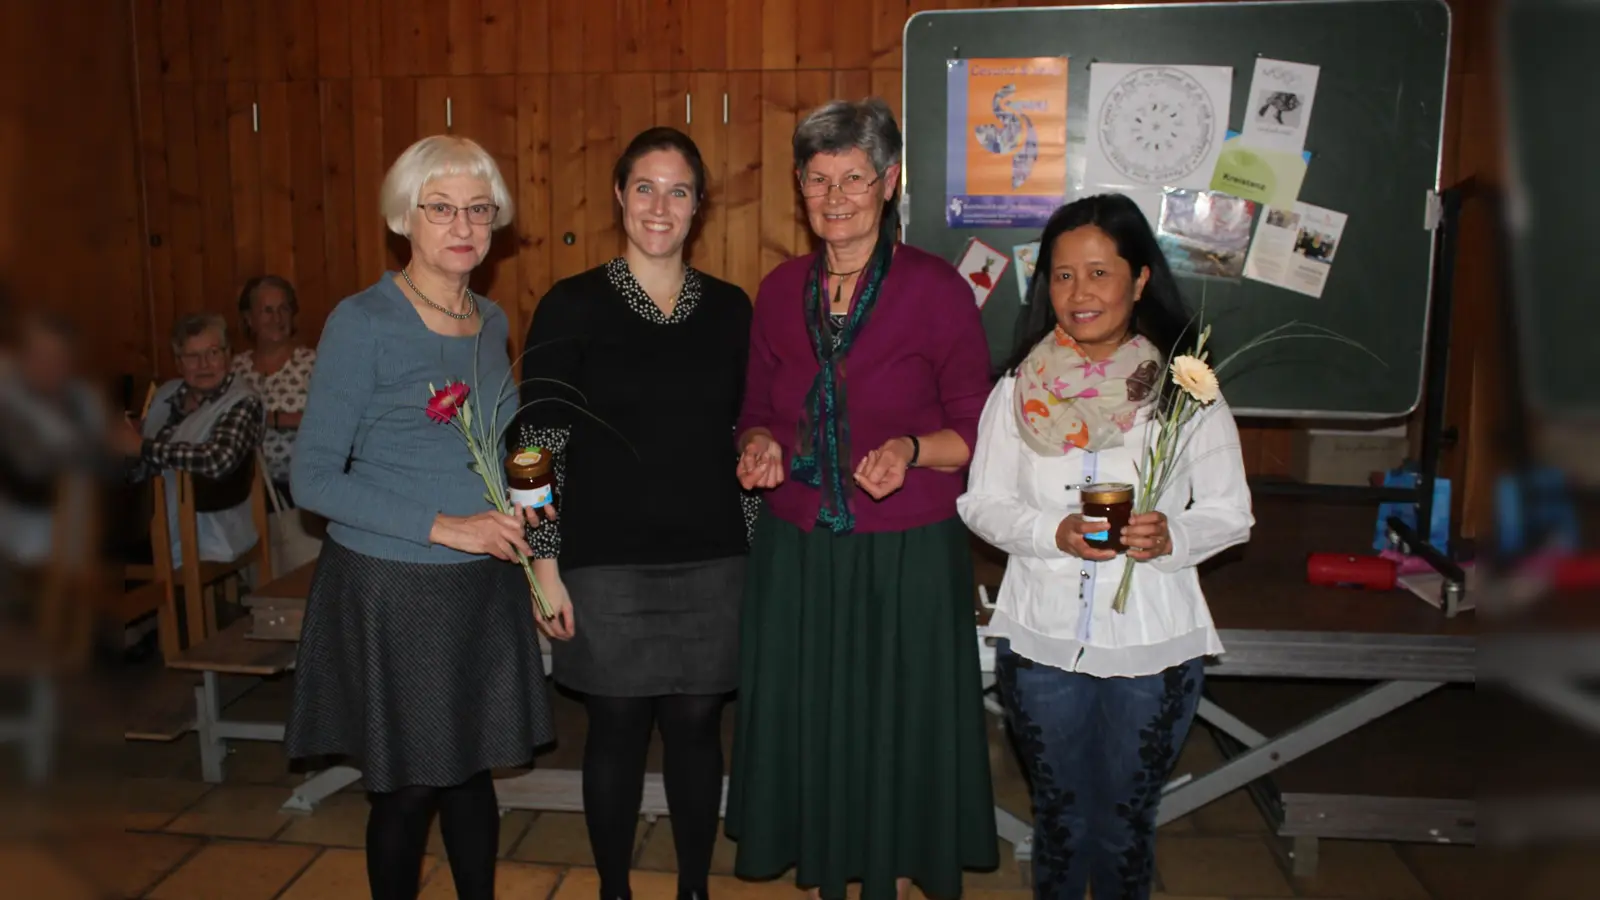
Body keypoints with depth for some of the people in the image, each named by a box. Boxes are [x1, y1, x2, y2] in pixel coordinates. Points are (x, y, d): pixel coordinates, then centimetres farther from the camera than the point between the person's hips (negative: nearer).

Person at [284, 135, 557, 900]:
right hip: (391, 587, -5)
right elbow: (312, 477, -14)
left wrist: (519, 509, 0)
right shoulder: (361, 323, -11)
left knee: (472, 768, 15)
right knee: (407, 785, 7)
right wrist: (443, 526, -19)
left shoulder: (491, 321, 7)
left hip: (484, 585, 5)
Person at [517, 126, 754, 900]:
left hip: (711, 560, 3)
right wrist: (546, 563, -9)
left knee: (696, 724, 11)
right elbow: (539, 443, -5)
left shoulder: (730, 308, 6)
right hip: (607, 564, -2)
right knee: (618, 727, 9)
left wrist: (756, 550, 8)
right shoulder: (572, 305, -4)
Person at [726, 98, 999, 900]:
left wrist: (910, 450, -23)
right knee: (807, 723, 14)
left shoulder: (935, 287, -7)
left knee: (901, 729, 8)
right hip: (797, 553, 4)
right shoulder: (781, 290, 5)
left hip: (908, 556, -4)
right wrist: (760, 448, -7)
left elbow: (977, 431, -5)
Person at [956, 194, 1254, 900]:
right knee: (1059, 816, 18)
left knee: (1126, 821, 16)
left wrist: (1173, 536, -21)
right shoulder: (1019, 389, -2)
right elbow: (981, 502, 1)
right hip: (1042, 638, 1)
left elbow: (1231, 512, 0)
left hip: (1153, 645, -1)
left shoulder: (1185, 391, -6)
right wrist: (1053, 532, -18)